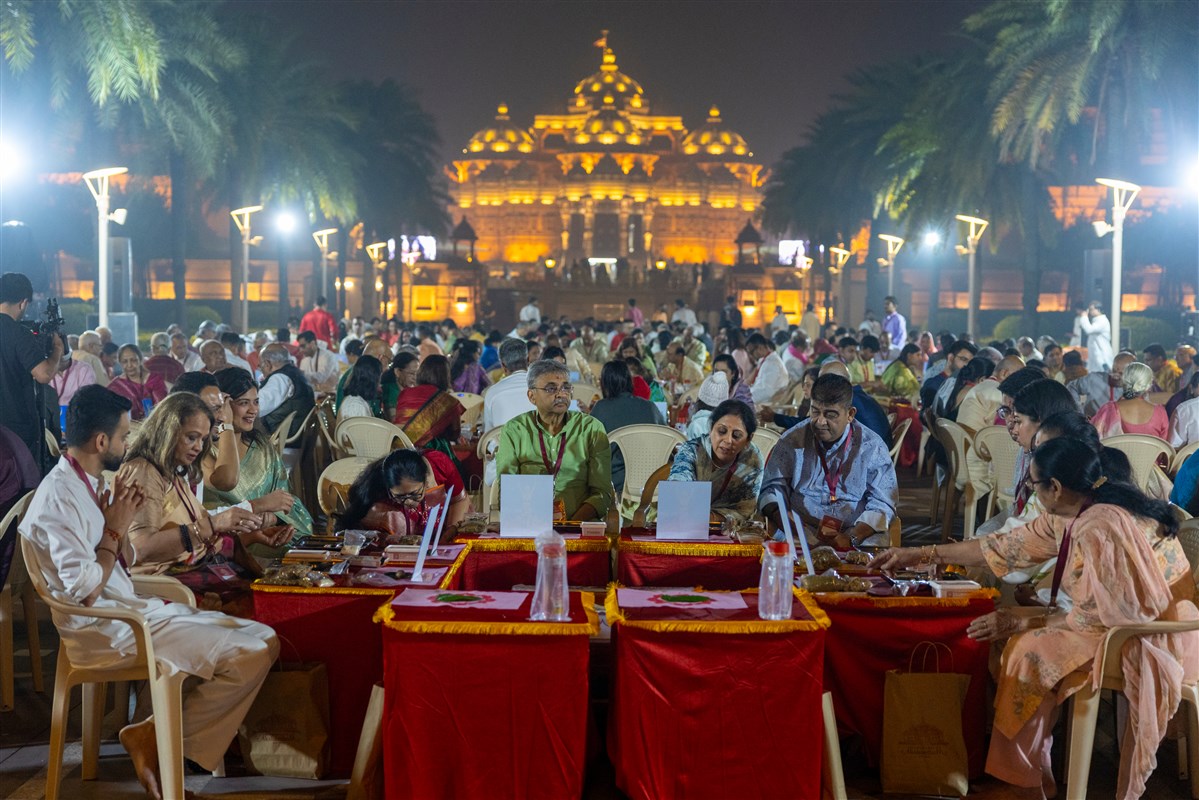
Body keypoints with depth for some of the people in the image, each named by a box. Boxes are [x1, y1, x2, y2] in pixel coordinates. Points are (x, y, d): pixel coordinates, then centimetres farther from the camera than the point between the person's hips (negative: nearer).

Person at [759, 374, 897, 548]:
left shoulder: (873, 447, 5)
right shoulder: (792, 440, 9)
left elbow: (881, 504, 2)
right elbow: (772, 488, 9)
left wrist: (851, 539, -15)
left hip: (858, 541, 1)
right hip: (797, 540, 0)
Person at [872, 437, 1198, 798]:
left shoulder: (1100, 528, -28)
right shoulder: (1069, 516, 1)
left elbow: (1097, 616, -26)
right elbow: (1006, 547, 8)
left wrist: (1021, 623, -16)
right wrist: (922, 554, 12)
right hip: (1127, 617, 9)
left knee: (1028, 653, -15)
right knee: (1017, 638, 4)